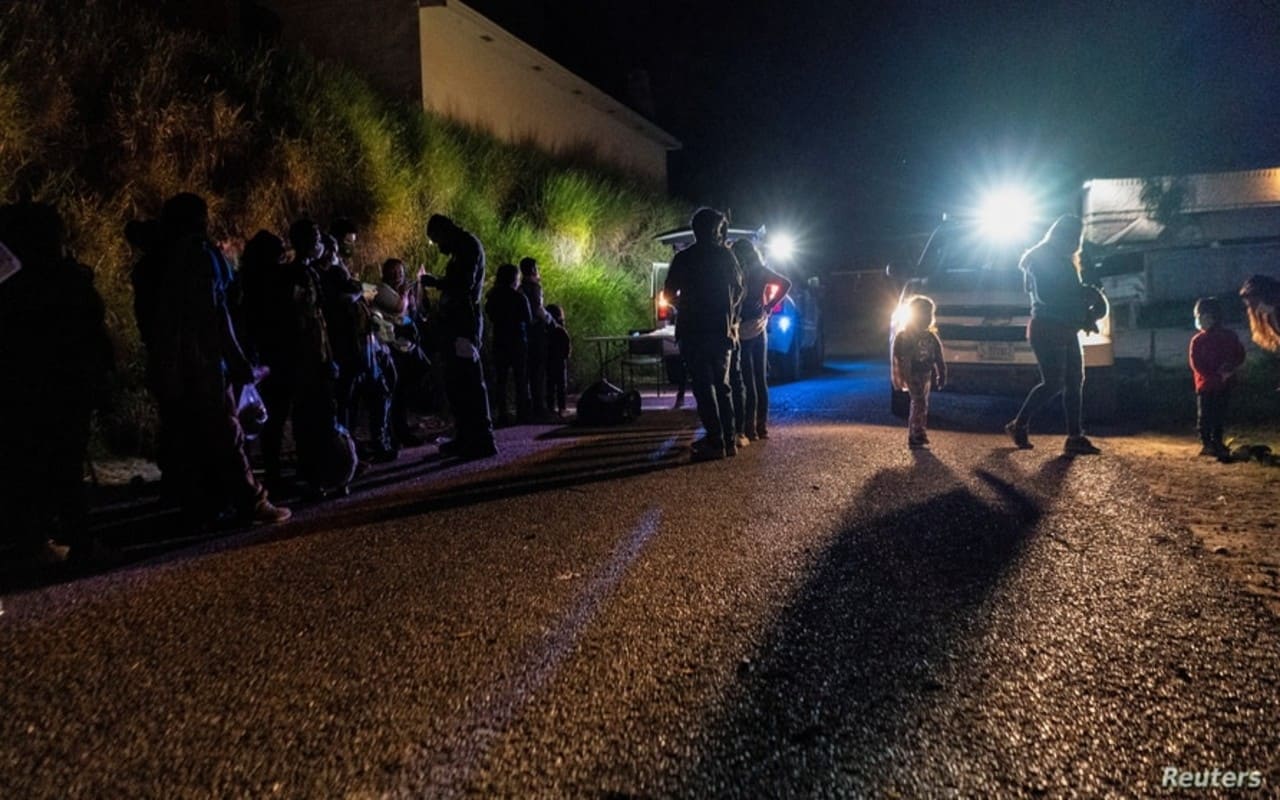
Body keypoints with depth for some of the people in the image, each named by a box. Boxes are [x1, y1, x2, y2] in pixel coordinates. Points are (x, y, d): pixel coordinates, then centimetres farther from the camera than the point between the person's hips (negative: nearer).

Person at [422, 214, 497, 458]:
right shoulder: (463, 248, 21)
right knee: (456, 382, 10)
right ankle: (465, 438, 15)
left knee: (470, 381, -10)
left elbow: (465, 282, -19)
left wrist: (434, 281, -9)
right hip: (457, 321, 10)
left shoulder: (468, 244, -7)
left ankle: (482, 441, -9)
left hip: (464, 323, -10)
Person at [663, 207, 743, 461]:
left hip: (693, 332, -3)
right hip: (722, 331, 4)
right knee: (722, 385, 12)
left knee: (704, 387, -3)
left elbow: (669, 293, -1)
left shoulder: (684, 258, -3)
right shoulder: (726, 255, 6)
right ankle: (729, 439, 12)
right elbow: (738, 290, 13)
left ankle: (715, 442, -7)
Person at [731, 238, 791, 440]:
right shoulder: (762, 272, 4)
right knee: (761, 379, 10)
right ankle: (762, 426, 12)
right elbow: (786, 284, 6)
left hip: (742, 331, -5)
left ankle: (750, 427, -3)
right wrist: (769, 306, 6)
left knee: (748, 381, -3)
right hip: (759, 329, 5)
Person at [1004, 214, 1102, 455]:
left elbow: (1069, 295, 20)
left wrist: (1085, 311, 2)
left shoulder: (1065, 262, 19)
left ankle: (1075, 438, 2)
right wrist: (1081, 294, -15)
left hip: (1066, 331, 9)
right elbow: (1045, 296, -20)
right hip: (1047, 330, -9)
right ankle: (1018, 426, 3)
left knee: (1075, 382, 2)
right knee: (1053, 384, -11)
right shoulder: (1040, 259, -8)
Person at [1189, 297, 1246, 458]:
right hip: (1206, 384, -1)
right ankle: (1206, 443, 5)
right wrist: (1216, 377, -14)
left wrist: (1230, 368, -12)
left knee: (1220, 415, 6)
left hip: (1224, 384, 1)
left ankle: (1217, 442, 13)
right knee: (1205, 415, 1)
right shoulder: (1198, 340, -1)